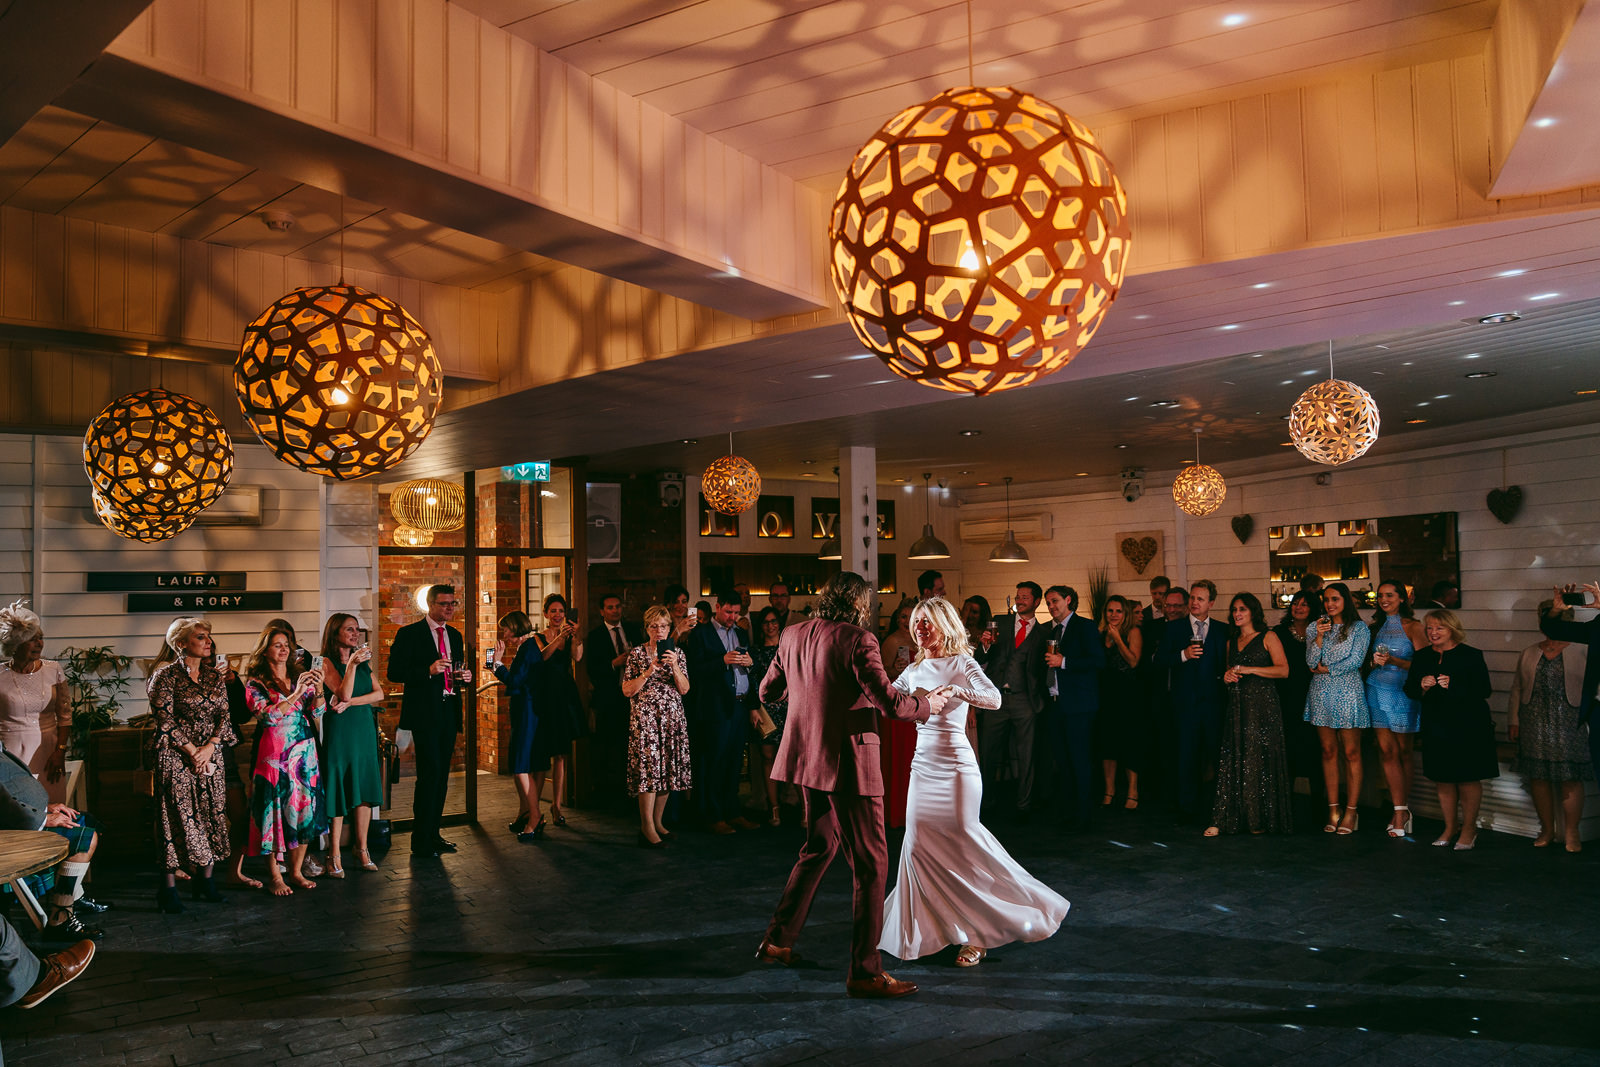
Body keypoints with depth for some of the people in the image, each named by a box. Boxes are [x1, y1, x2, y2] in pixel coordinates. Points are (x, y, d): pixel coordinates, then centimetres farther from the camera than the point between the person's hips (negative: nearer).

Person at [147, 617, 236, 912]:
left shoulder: (215, 677, 12)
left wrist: (210, 747, -8)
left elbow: (223, 715, 7)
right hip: (174, 757, -5)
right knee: (177, 819, -5)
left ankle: (205, 880, 14)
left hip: (210, 755, 5)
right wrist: (192, 751, -12)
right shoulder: (166, 676, -4)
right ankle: (168, 888, 1)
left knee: (212, 816, 4)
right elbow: (165, 720, -9)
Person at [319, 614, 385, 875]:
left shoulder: (363, 661, 12)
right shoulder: (327, 663, -5)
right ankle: (335, 855, 5)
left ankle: (361, 848, 17)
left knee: (364, 791, 7)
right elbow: (344, 694, -17)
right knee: (339, 792, -3)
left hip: (364, 730, 5)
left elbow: (379, 694, 3)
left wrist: (350, 702, -10)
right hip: (339, 732, -5)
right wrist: (351, 664, -26)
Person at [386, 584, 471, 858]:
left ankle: (433, 835, 20)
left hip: (448, 712, 7)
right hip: (425, 712, -7)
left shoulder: (455, 635, 16)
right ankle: (421, 841, -3)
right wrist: (429, 670, -21)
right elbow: (394, 673, -10)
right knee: (430, 772, -11)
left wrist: (465, 677, 2)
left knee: (442, 775, 11)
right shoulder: (409, 634, -4)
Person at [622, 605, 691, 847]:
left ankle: (657, 821, 16)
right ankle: (647, 828, -6)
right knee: (648, 768, -9)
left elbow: (684, 689, 1)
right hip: (644, 717, -4)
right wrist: (649, 671, -13)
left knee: (667, 769, 5)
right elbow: (627, 690, -3)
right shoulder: (636, 653, 1)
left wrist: (674, 666, -14)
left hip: (672, 717, 4)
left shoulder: (677, 653, 9)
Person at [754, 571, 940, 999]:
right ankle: (865, 971, 5)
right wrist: (930, 704, -2)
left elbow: (767, 691, 17)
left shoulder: (793, 635, 8)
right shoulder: (857, 640, -14)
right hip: (847, 761, -8)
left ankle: (777, 940, 30)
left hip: (808, 757, 8)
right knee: (870, 862, 1)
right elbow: (888, 700, -19)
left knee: (819, 847, 24)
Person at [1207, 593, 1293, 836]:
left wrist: (1248, 669, -13)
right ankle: (1223, 819, -6)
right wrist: (1227, 676, 5)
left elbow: (1283, 670, -9)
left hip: (1262, 705, -5)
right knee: (1230, 759, -3)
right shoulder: (1232, 641, 18)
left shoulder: (1267, 637, 1)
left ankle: (1261, 819, 5)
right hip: (1237, 705, 5)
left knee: (1260, 760, -4)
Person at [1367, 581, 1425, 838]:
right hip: (1378, 690, 3)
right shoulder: (1376, 627, 13)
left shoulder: (1412, 627, 0)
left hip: (1403, 691, -3)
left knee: (1403, 751, 3)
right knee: (1387, 751, -3)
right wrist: (1376, 661, 0)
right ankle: (1401, 810, -1)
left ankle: (1403, 806, 13)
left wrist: (1393, 660, -18)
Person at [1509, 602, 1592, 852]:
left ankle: (1572, 833, 9)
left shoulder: (1578, 654, 4)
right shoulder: (1529, 654, 13)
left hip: (1568, 723, -3)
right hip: (1534, 723, 3)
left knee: (1570, 778, -3)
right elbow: (1517, 689, 13)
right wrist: (1513, 721, 7)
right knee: (1538, 776, 5)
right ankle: (1547, 829, 18)